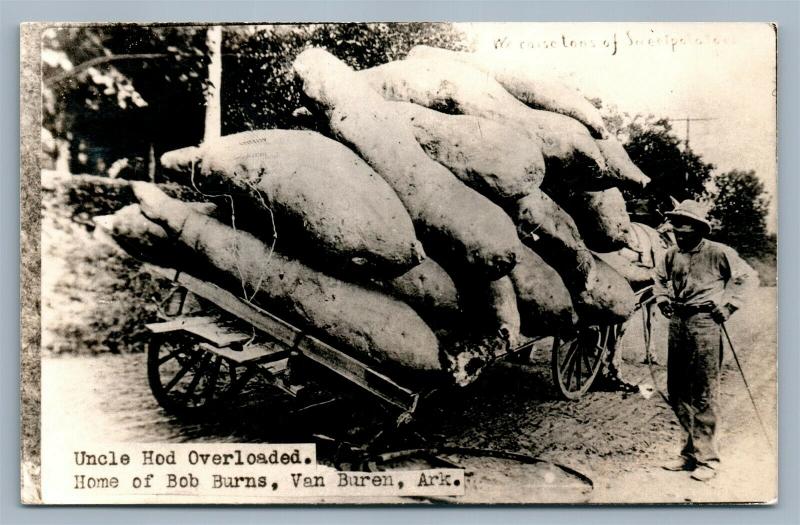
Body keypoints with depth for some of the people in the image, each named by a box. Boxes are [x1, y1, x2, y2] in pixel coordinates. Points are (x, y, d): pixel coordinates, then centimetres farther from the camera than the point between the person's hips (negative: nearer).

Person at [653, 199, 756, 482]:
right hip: (677, 322, 7)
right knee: (677, 392, 11)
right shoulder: (671, 255, 10)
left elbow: (746, 276, -1)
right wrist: (662, 298, 12)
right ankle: (692, 450, 25)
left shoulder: (717, 252, -7)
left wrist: (728, 305, -6)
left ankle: (706, 458, 7)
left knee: (704, 394, -3)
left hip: (704, 323, -6)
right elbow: (660, 277, 29)